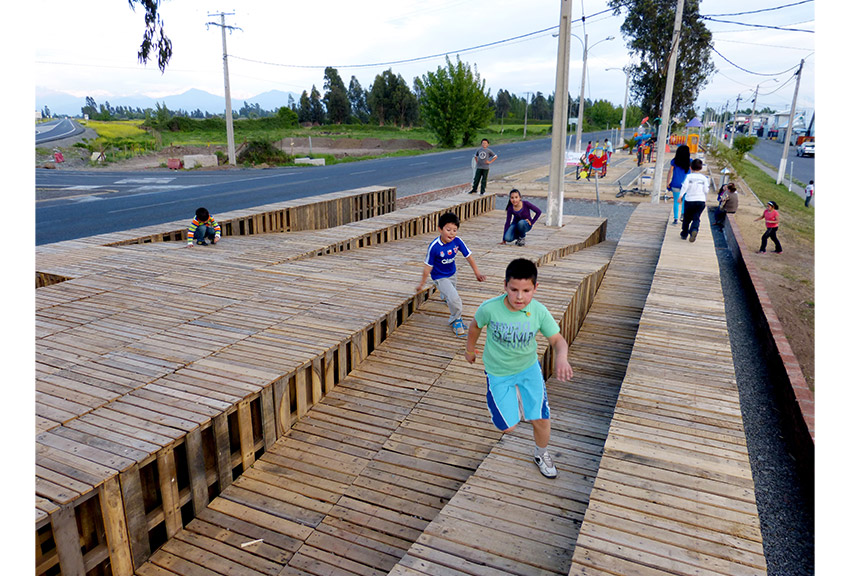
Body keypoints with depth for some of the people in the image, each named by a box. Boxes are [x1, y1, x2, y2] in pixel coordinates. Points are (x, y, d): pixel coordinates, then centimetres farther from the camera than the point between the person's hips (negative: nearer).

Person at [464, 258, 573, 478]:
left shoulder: (539, 311, -23)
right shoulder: (490, 308, -27)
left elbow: (557, 339, -16)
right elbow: (475, 326, -5)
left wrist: (561, 358, -39)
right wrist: (470, 350, 11)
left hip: (529, 368, 1)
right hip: (498, 372, -1)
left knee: (541, 419, 3)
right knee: (508, 426, 2)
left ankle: (542, 454, 36)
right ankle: (513, 399, 37)